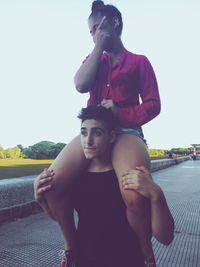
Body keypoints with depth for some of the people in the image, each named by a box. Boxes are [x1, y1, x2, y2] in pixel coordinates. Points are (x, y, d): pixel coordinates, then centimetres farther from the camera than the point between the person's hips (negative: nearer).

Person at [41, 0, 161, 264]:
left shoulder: (139, 61, 10)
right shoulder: (94, 60, 21)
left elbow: (153, 104, 2)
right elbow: (80, 85, -1)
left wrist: (122, 113, -14)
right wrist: (98, 47, 4)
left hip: (126, 131, -3)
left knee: (135, 197, -33)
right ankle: (71, 244, 5)